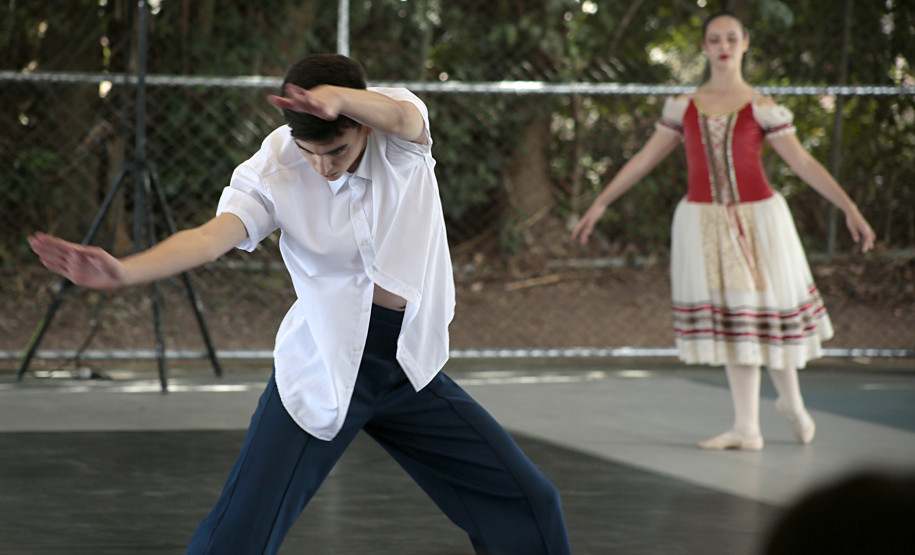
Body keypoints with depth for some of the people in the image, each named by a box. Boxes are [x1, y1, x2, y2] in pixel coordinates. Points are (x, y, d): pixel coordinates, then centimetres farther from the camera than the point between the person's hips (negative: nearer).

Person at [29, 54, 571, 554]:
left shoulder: (400, 135, -13)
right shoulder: (273, 170, -15)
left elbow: (402, 116, -37)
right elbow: (212, 236, -30)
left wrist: (338, 98, -61)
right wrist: (121, 271, -50)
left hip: (412, 372, 2)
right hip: (318, 376, -2)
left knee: (529, 507, 3)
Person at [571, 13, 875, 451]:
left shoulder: (762, 109, -2)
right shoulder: (682, 107, 6)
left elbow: (803, 162, -3)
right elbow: (644, 159, 11)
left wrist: (849, 208, -10)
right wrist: (599, 204, 9)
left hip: (756, 219, -2)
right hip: (703, 222, 2)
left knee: (768, 312, 3)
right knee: (731, 321, 3)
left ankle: (792, 401, 30)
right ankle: (746, 428, 8)